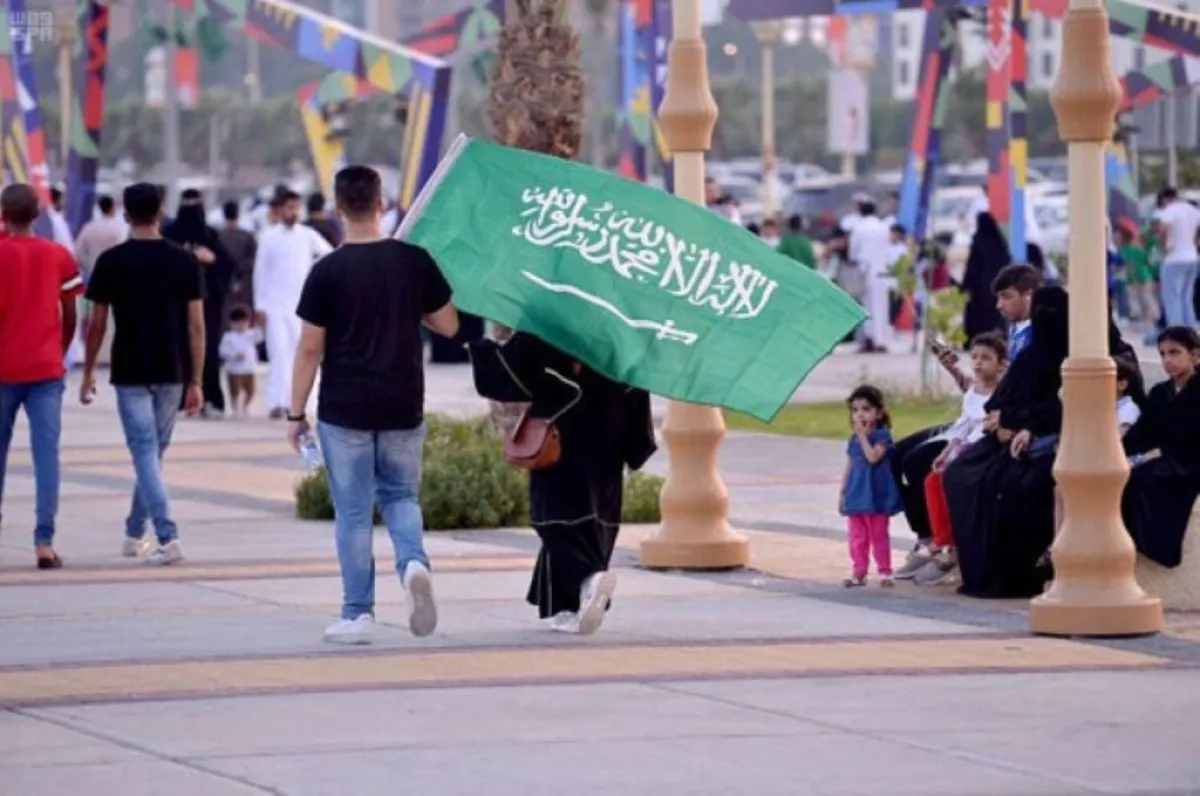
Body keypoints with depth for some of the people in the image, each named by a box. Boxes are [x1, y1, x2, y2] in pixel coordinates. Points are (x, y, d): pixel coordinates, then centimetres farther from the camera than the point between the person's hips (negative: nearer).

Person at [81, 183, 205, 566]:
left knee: (145, 452, -5)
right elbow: (196, 326, -1)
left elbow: (97, 324, -2)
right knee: (154, 452, 16)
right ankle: (135, 533, 28)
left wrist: (88, 373, 10)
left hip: (130, 373, -3)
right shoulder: (185, 261, 0)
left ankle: (168, 537, -18)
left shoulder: (112, 261, -6)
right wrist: (195, 382, 4)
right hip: (172, 373, 3)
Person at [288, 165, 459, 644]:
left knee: (353, 511, 5)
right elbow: (448, 326, 5)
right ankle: (413, 563, -11)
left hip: (344, 410, -2)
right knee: (401, 496, 18)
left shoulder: (328, 271, -9)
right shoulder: (415, 261, -2)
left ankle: (357, 614, 7)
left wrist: (296, 412, 0)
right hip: (403, 408, 2)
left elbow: (310, 348, -7)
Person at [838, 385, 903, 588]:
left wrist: (863, 435, -20)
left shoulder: (882, 435, -8)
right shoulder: (853, 439, 12)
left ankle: (884, 572, 5)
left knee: (879, 536, -1)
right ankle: (858, 573, 13)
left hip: (875, 494, -6)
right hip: (856, 494, 6)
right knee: (857, 537, 8)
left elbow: (873, 457, -25)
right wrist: (842, 493, 16)